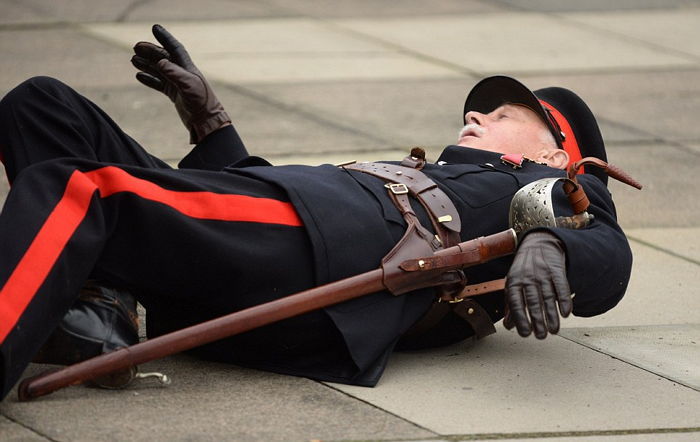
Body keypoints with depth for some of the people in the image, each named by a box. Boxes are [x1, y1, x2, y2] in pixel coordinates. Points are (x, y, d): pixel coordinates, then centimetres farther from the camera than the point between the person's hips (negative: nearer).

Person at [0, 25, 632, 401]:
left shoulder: (561, 187, 25)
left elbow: (607, 261, -1)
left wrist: (548, 245, -23)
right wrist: (209, 120, 42)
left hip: (319, 239, -8)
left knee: (73, 191, -29)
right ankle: (97, 314, -24)